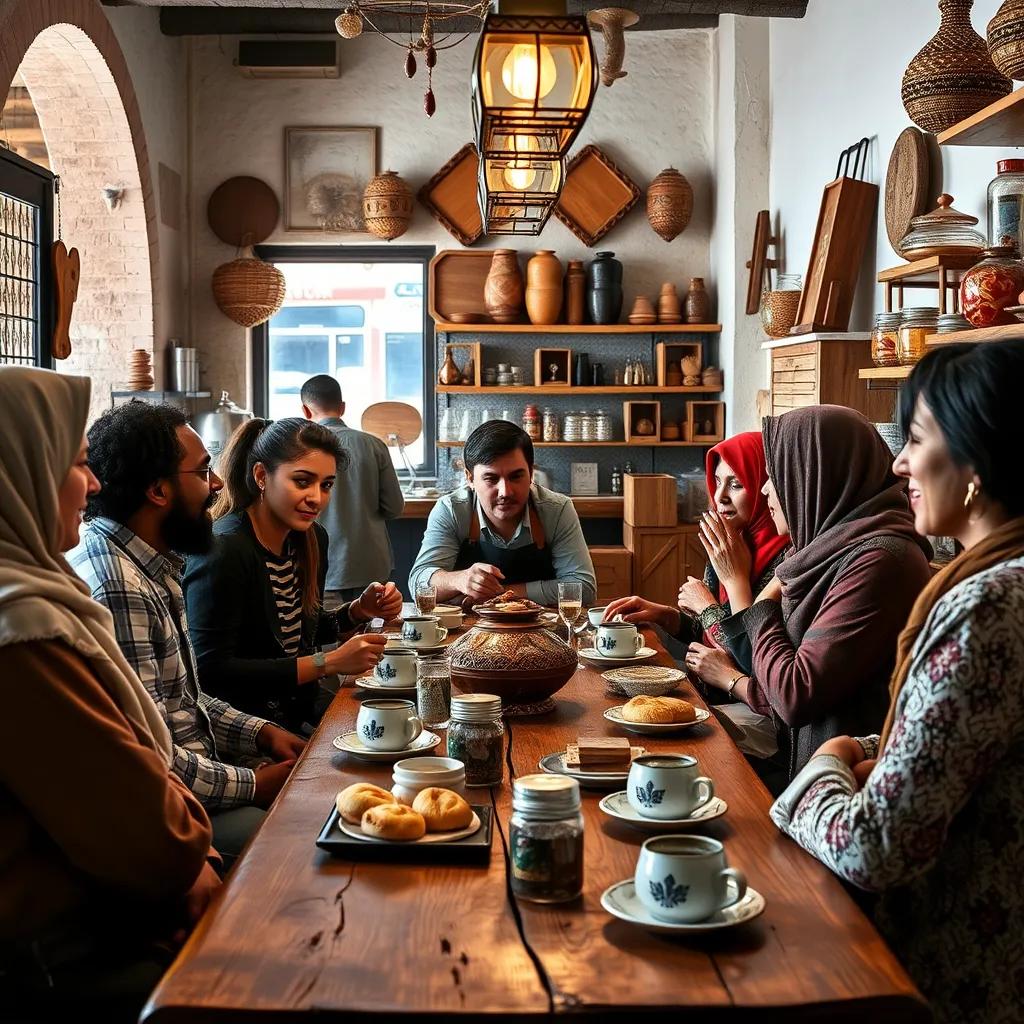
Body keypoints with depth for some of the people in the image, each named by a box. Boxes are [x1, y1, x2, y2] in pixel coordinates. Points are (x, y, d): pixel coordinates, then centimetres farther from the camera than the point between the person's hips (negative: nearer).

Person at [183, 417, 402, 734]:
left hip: (297, 723, 7)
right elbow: (211, 672, -23)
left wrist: (360, 611, 0)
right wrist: (328, 663, -22)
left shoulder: (313, 538, 5)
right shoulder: (223, 551, -19)